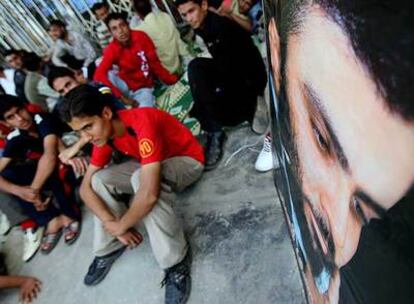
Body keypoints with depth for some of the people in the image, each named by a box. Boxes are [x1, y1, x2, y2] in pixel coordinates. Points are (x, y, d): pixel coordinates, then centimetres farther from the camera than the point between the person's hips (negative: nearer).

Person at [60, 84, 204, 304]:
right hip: (151, 165, 7)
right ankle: (111, 248, 6)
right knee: (100, 180, -10)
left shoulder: (142, 122, -36)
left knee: (141, 179, -37)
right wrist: (112, 224, -23)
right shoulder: (104, 134, -11)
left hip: (188, 160, -7)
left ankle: (176, 262, -24)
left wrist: (120, 225, -25)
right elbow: (86, 187, -9)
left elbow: (149, 193, -43)